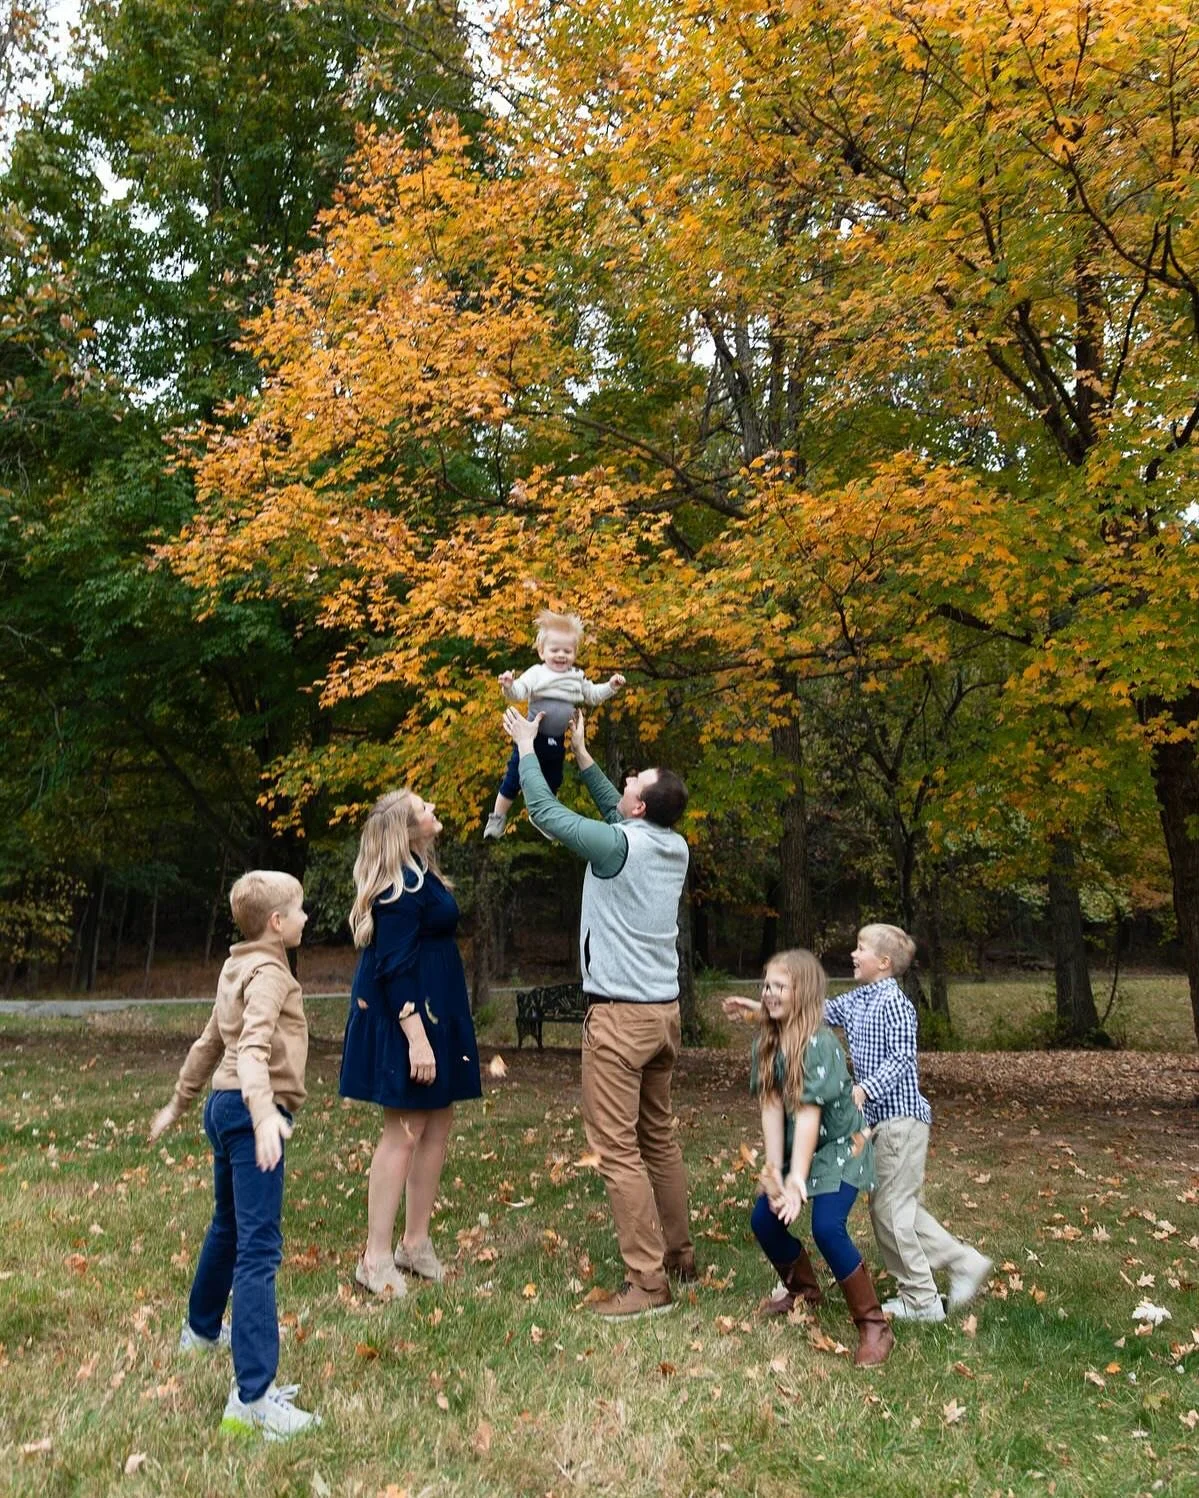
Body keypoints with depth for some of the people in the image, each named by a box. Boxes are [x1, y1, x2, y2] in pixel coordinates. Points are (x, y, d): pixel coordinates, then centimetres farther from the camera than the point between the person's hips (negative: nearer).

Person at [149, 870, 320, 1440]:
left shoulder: (237, 969, 15)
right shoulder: (268, 973, -14)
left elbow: (209, 1043, 25)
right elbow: (252, 1046, -30)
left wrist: (178, 1102, 35)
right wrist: (265, 1114, -43)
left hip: (226, 1107, 10)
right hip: (249, 1114, -10)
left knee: (228, 1227, 29)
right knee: (259, 1250, -13)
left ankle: (201, 1329, 50)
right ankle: (252, 1398, -15)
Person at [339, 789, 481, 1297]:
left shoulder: (419, 873, 8)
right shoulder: (400, 888, -20)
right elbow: (395, 968, -24)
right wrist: (416, 1037, -26)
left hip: (434, 1012, 10)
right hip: (406, 1016, -10)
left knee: (438, 1123, 13)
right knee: (405, 1131, -5)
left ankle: (416, 1242, 24)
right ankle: (376, 1260, 6)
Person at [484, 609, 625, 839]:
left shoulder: (577, 677, 6)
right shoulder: (536, 674, -13)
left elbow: (592, 695, 20)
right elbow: (519, 692, -27)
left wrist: (610, 686, 7)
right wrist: (509, 686, -48)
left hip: (557, 742, 5)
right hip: (533, 738, -5)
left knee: (552, 783, 19)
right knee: (514, 778, 1)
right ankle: (497, 818, 15)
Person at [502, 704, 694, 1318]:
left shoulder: (619, 844, -17)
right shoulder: (675, 847, 5)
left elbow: (546, 813, -9)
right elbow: (620, 815, 22)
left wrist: (527, 748, 4)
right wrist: (581, 755, 24)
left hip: (619, 1014, -8)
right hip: (664, 1011, 8)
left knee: (617, 1148, -4)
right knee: (658, 1135, 18)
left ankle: (648, 1281, -2)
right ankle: (678, 1253, 28)